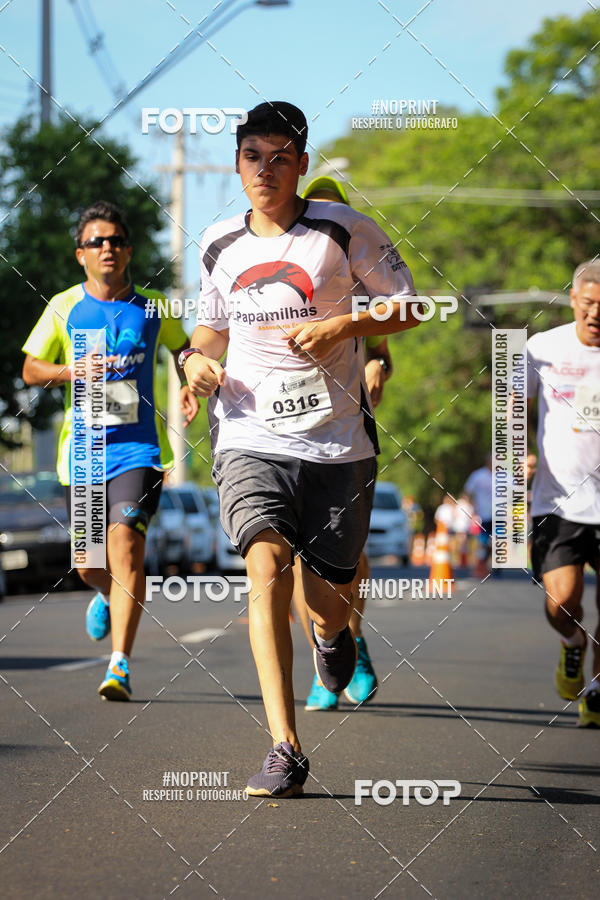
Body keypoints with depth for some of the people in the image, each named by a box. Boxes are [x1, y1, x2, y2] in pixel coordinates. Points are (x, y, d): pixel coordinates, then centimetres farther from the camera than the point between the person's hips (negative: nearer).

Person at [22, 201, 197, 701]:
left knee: (126, 541, -19)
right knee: (89, 559, 8)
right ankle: (108, 595, 47)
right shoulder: (64, 307, 4)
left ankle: (120, 666, -20)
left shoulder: (153, 308, 6)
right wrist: (71, 370, -12)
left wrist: (194, 385, 4)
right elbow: (31, 369, 8)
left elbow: (186, 349, 24)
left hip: (139, 444, -2)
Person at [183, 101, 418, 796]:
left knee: (329, 597, 6)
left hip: (337, 440, -1)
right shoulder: (219, 245, 9)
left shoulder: (342, 230, -2)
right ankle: (284, 750, -23)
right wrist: (198, 358, 2)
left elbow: (408, 308, 3)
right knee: (267, 567, -21)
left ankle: (332, 635, 48)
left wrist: (342, 326, -14)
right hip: (250, 434, 1)